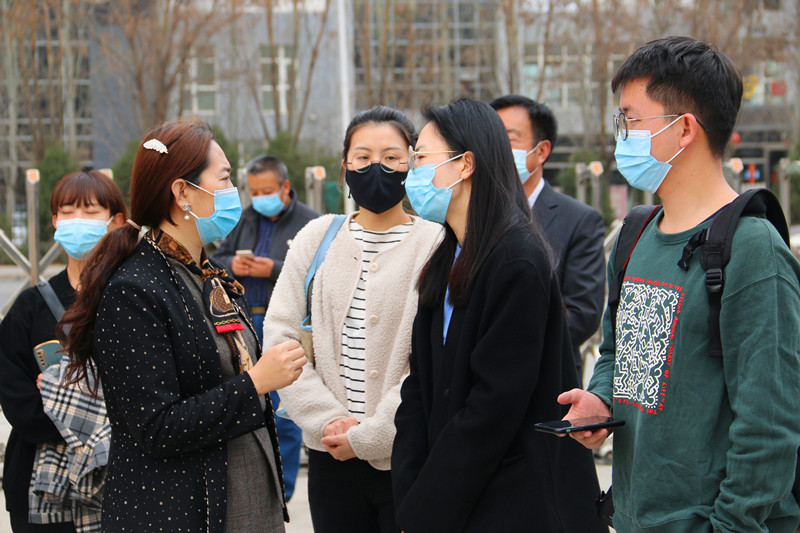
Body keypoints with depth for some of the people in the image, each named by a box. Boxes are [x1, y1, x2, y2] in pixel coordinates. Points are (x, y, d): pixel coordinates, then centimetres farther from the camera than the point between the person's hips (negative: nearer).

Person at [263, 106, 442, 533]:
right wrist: (327, 419, -8)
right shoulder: (317, 237, 6)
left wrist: (369, 436, -12)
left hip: (406, 460, -3)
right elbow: (279, 334, 3)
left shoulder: (435, 245, -4)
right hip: (331, 457, 3)